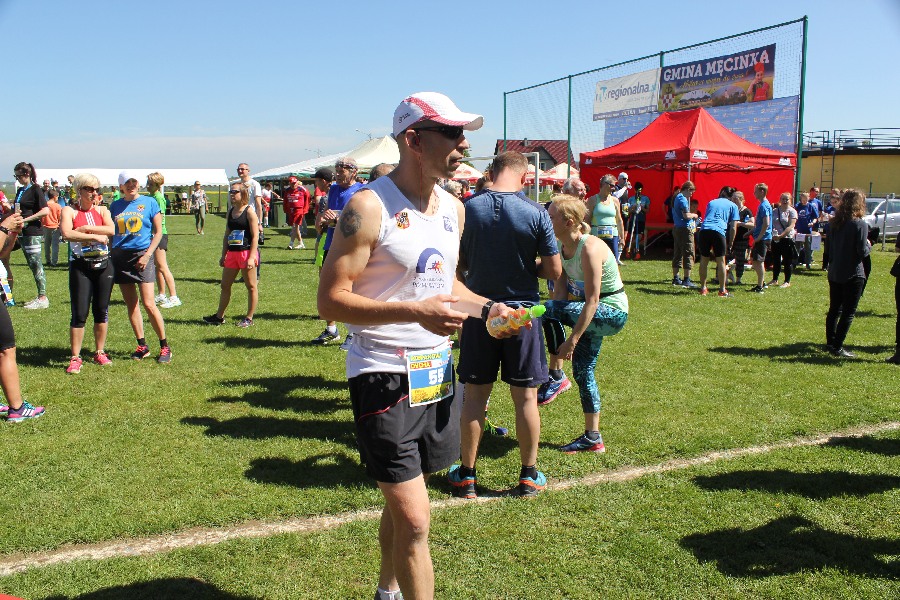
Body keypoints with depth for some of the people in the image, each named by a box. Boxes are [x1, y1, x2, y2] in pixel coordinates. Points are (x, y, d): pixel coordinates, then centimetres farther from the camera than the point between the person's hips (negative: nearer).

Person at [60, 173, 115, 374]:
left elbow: (111, 230, -10)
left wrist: (85, 229, -13)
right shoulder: (69, 211, -1)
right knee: (79, 313, -4)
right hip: (81, 266, -3)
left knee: (102, 310, 9)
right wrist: (94, 236, -16)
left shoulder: (102, 210, 9)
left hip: (104, 265, 4)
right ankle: (75, 358, 3)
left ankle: (100, 352, 22)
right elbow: (67, 234, -19)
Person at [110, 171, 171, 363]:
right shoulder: (115, 206, 11)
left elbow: (158, 232, 1)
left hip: (142, 255, -4)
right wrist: (109, 254, 2)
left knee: (148, 304, -10)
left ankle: (165, 347, -1)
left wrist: (147, 255, -9)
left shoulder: (149, 202, 2)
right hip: (120, 256, 4)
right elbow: (110, 232, 16)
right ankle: (142, 346, 15)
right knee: (131, 304, 6)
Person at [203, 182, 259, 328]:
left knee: (251, 286, 3)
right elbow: (227, 235, 18)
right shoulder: (230, 212, 12)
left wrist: (251, 257, -18)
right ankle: (219, 316, 22)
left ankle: (249, 318, 12)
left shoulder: (249, 212, -8)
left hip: (247, 252, -7)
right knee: (225, 285, 11)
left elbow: (255, 236, -12)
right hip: (232, 253, 7)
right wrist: (223, 255, 16)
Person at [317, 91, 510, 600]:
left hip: (437, 371, 7)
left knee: (402, 502, 23)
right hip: (385, 378, -7)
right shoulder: (369, 208, -15)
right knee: (415, 520, -6)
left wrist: (485, 307, 2)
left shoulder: (454, 209, 8)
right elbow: (331, 299, -18)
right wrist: (415, 313, -28)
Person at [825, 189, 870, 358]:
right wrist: (868, 245, 3)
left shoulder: (835, 222, 4)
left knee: (834, 309, 16)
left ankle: (830, 343, 23)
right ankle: (837, 347, 2)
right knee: (848, 313, 1)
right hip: (852, 275, -6)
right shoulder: (860, 224, -15)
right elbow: (862, 252, -16)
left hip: (834, 273, 6)